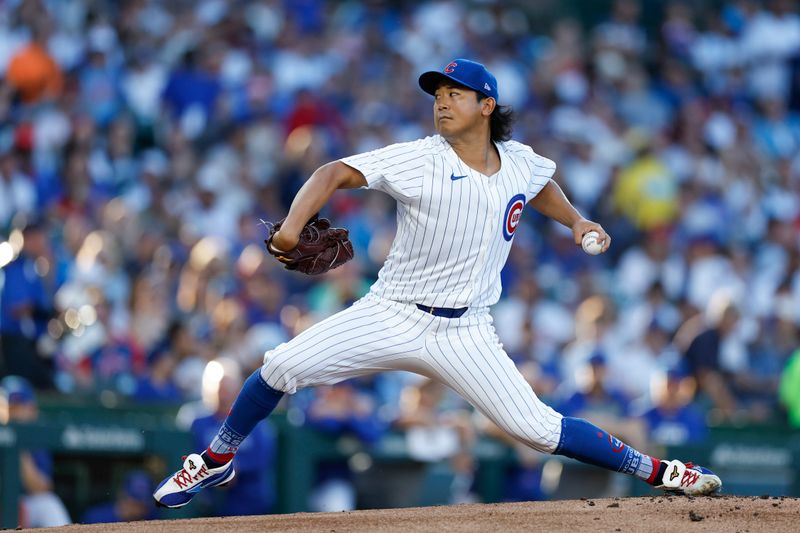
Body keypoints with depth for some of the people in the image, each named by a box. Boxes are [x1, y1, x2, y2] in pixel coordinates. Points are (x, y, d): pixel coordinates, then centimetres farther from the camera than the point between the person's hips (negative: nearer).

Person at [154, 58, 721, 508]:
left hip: (463, 334, 1)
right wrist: (293, 225, -33)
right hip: (392, 316, -1)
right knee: (282, 367, -14)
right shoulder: (418, 160, -11)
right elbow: (336, 173, -18)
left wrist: (577, 221, 11)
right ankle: (217, 460, 9)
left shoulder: (520, 162, 1)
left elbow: (541, 185, 27)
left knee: (537, 428, -9)